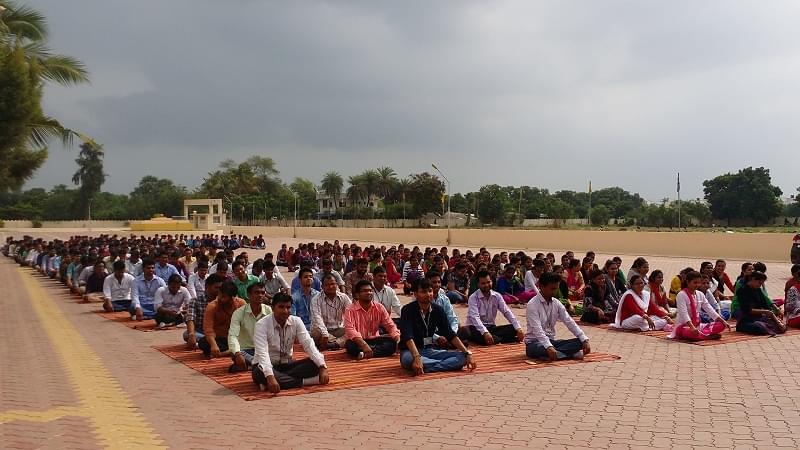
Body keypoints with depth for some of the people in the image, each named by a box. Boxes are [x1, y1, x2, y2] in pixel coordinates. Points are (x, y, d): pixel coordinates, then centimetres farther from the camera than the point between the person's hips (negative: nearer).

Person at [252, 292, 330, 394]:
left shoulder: (296, 321, -6)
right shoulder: (262, 325, -19)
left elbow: (308, 344, -16)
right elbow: (262, 353, -31)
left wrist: (322, 367, -31)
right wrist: (270, 377, -48)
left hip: (287, 365, 4)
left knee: (314, 364, -19)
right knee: (260, 373, -39)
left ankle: (281, 380, -25)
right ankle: (303, 381, -29)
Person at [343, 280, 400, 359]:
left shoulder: (379, 307, 2)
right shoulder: (350, 310, -10)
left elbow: (390, 325, -1)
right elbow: (350, 330, -25)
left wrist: (398, 340, -22)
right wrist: (363, 344, -42)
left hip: (374, 340, 4)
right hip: (358, 341, -4)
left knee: (392, 342, -24)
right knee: (350, 345, -37)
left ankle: (365, 354, -35)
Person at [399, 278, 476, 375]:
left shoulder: (437, 310, 2)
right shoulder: (407, 310, -14)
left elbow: (450, 334, 2)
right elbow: (408, 337, -27)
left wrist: (467, 353, -10)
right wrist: (417, 357, -44)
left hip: (430, 351, 5)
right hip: (411, 351, -5)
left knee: (462, 356, -14)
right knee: (409, 360, -41)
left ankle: (425, 368, -29)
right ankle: (447, 364, -28)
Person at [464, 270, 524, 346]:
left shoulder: (497, 296, 3)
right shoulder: (473, 298, -13)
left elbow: (507, 312, -3)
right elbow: (474, 317, -27)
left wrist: (518, 328, -18)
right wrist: (485, 332, -43)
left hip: (491, 327, 5)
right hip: (476, 328, -5)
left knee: (513, 328, -15)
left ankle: (494, 338, -28)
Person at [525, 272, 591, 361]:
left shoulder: (557, 304, 4)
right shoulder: (532, 305, -16)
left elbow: (570, 323, -1)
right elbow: (537, 329, -27)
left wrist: (584, 340, -13)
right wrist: (548, 346, -42)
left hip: (551, 341, 6)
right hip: (534, 342, -6)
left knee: (579, 342, -12)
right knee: (540, 348, -41)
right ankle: (571, 354, -28)